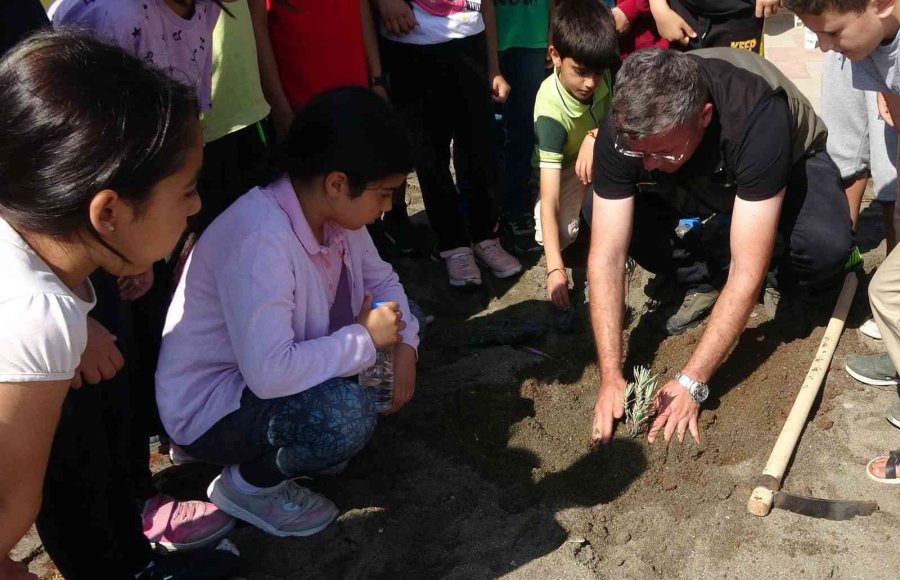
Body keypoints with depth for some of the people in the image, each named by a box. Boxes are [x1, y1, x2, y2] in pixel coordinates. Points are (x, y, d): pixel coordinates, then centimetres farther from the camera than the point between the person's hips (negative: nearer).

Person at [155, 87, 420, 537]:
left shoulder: (333, 211, -8)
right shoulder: (260, 238, -34)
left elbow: (381, 279, 9)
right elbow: (270, 373, -39)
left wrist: (403, 342, -8)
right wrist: (366, 338, -25)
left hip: (273, 374, 9)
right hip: (210, 407, -9)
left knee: (398, 316, 4)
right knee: (347, 414, -32)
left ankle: (293, 447, 12)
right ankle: (247, 483, -1)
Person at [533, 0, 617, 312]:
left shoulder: (607, 71, -26)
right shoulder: (551, 110, -36)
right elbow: (549, 199, -40)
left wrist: (596, 134, -42)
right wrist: (555, 268, -48)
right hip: (565, 166, -3)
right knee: (561, 235, -25)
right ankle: (582, 204, 10)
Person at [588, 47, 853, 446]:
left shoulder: (757, 119, -42)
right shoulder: (622, 132, -33)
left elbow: (747, 272, -40)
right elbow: (605, 256, -30)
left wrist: (691, 383, -41)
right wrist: (611, 378, -34)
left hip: (791, 162, -3)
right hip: (700, 187, 3)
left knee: (826, 246, -36)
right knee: (626, 222, -28)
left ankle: (784, 279, 0)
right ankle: (697, 275, 1)